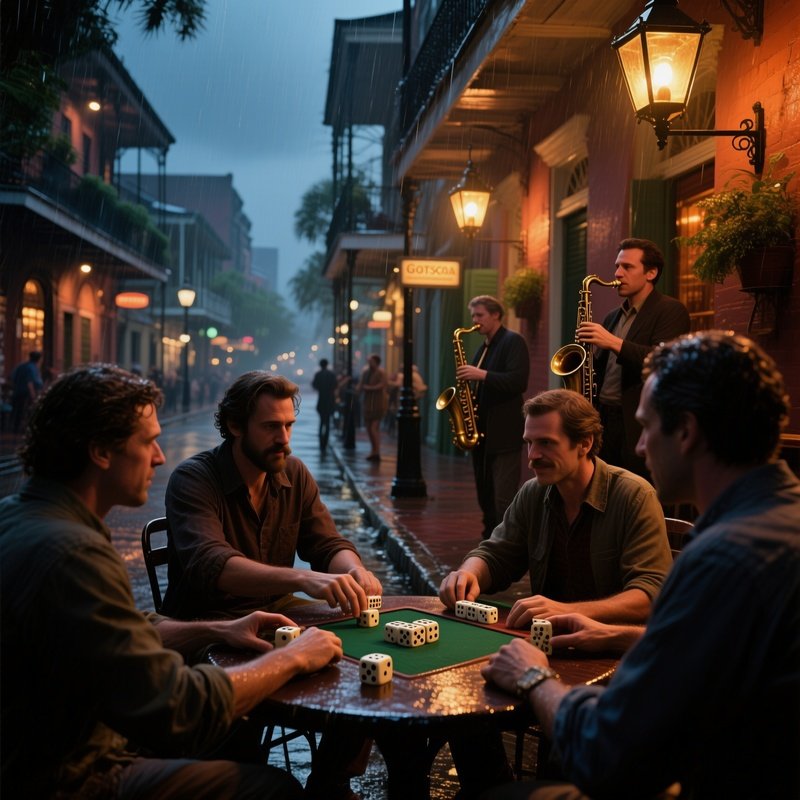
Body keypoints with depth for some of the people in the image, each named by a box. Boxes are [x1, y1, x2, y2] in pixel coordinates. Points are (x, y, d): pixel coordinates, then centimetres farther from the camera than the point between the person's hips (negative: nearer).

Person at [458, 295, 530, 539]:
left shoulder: (513, 342, -6)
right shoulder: (484, 347, 20)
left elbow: (519, 381, -19)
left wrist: (481, 375, -24)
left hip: (504, 434, -9)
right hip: (481, 433, 9)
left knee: (504, 501, -11)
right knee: (486, 498, 12)